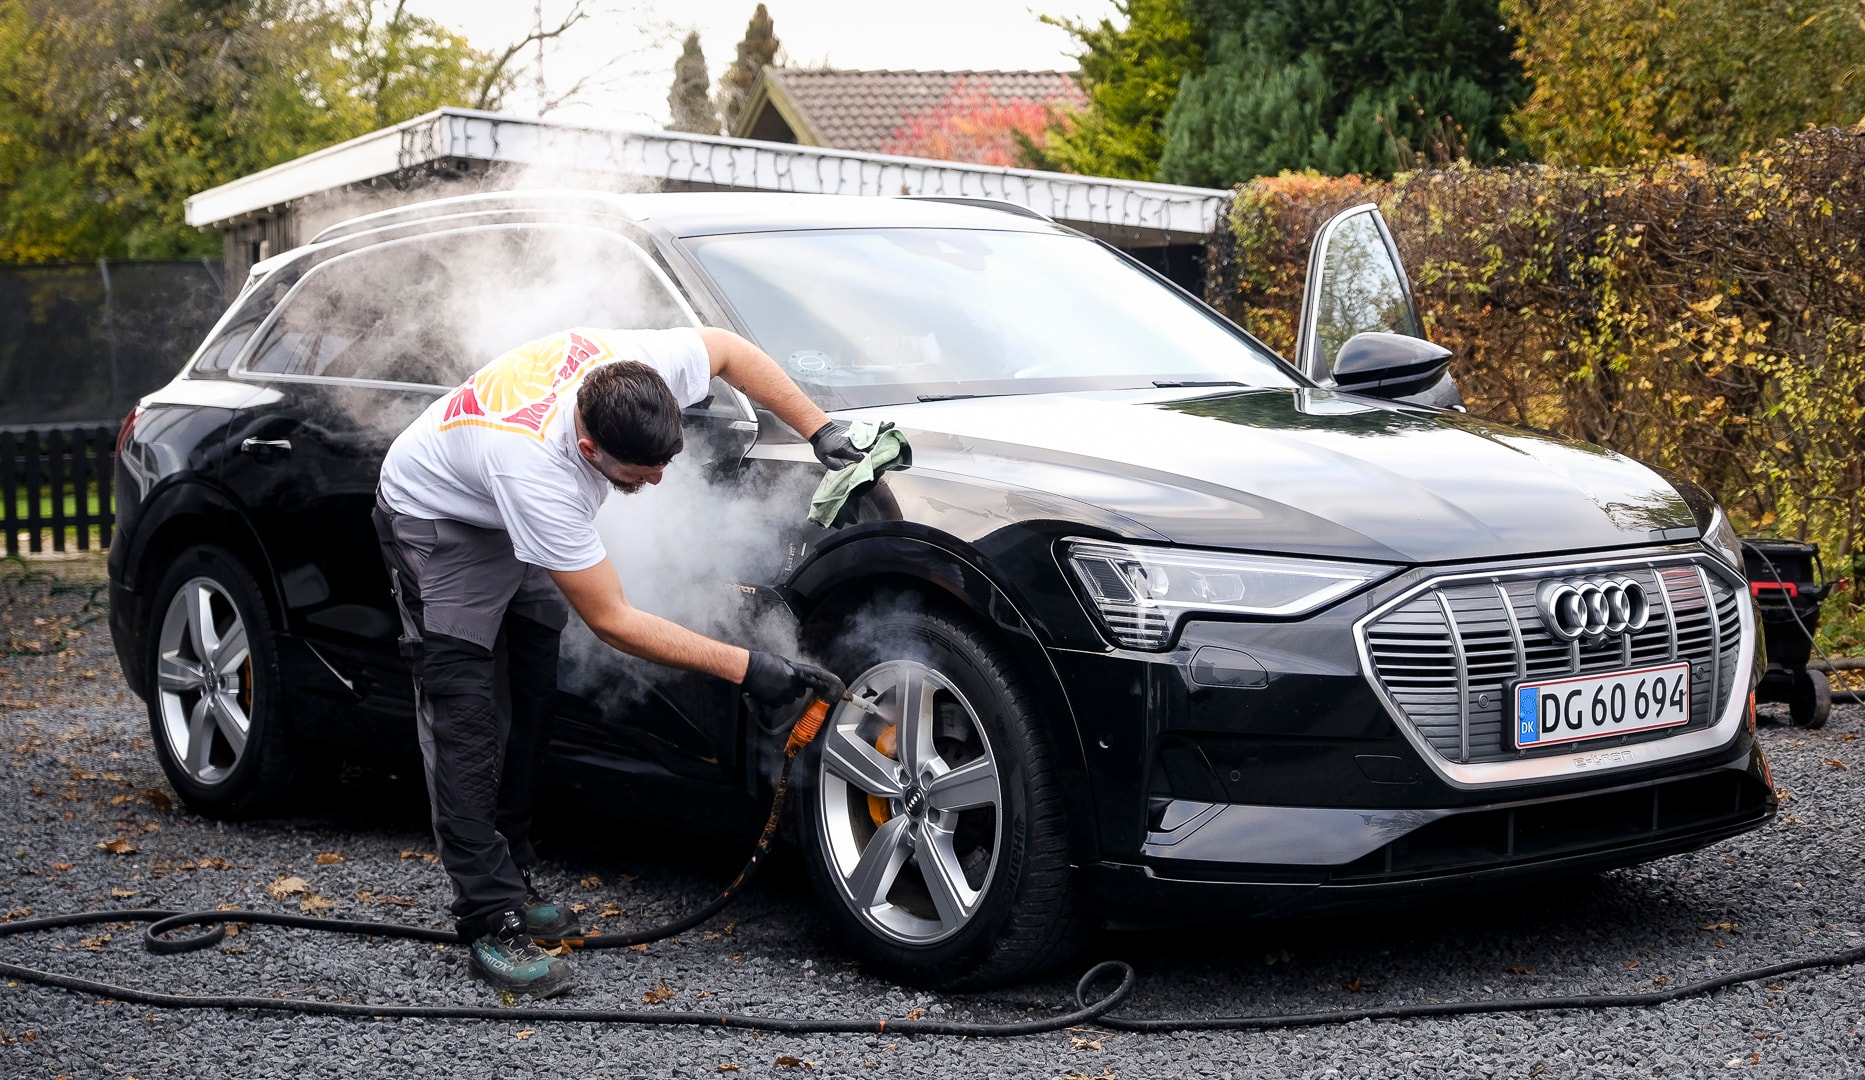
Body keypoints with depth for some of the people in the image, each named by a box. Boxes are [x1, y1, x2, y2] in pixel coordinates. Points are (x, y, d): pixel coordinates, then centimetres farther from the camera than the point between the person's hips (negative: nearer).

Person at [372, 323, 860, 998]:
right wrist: (744, 668, -36)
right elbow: (612, 622, -36)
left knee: (532, 703, 6)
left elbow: (728, 349, -6)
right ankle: (492, 925, -13)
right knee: (465, 713, -14)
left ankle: (513, 883, 17)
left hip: (516, 519, 7)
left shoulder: (639, 367, -31)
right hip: (436, 517, -7)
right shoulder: (541, 472, -45)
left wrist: (820, 430, -15)